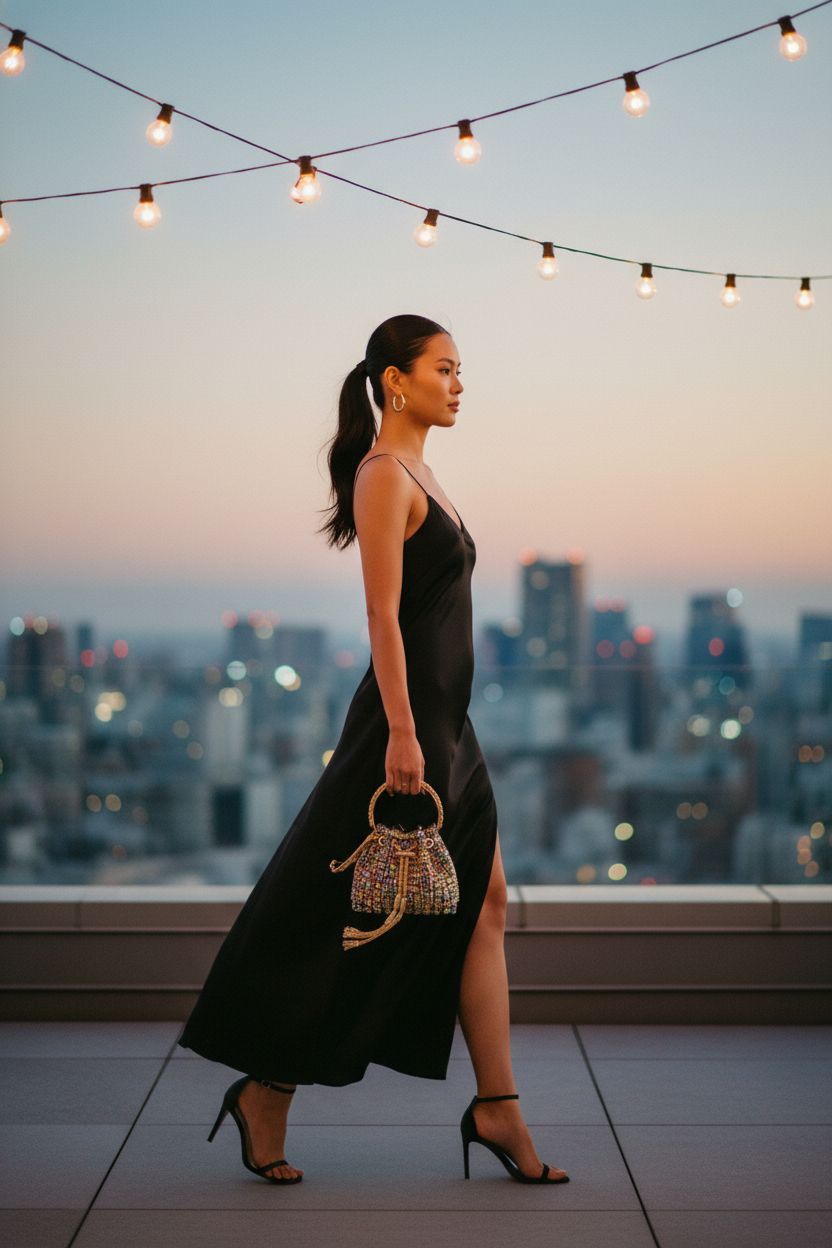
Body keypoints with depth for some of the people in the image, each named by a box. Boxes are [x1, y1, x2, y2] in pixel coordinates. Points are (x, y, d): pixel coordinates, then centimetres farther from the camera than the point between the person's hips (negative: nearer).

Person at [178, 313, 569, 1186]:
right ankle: (265, 1094, 12)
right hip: (406, 722, -10)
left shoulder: (419, 476, 17)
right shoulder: (383, 474, -11)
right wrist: (402, 735, -23)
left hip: (447, 724, 10)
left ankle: (496, 1107, 12)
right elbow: (382, 613, -18)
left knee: (482, 906, 7)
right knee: (356, 919, -1)